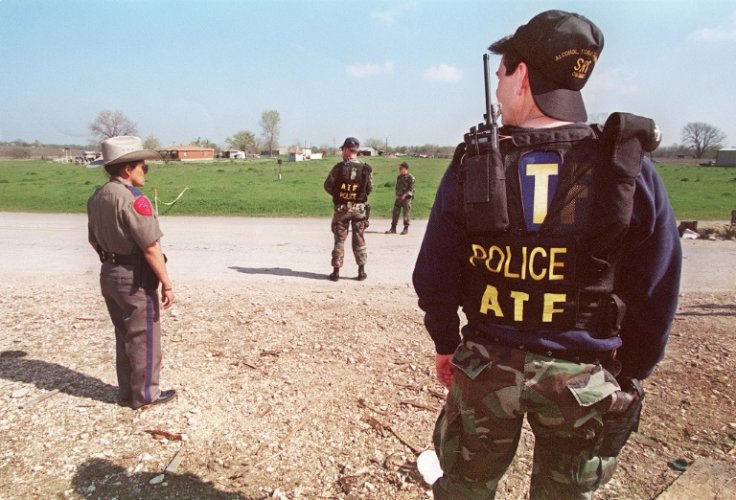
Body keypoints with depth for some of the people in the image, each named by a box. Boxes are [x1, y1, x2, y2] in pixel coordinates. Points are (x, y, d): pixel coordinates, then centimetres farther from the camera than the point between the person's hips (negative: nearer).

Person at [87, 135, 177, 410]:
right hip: (136, 278, -8)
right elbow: (151, 247, -23)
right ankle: (145, 395, 18)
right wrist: (167, 284, -17)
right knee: (144, 337, 6)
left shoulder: (97, 197, 7)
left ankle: (127, 392, 30)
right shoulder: (133, 200, -21)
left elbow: (94, 241, 16)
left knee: (124, 336, 19)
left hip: (108, 274, 9)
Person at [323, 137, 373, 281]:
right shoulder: (366, 169, -5)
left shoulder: (338, 167, -12)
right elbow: (369, 189, 3)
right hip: (360, 208, 2)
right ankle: (361, 271, 13)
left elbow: (328, 186, -4)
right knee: (359, 241, 11)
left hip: (341, 208, -1)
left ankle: (336, 271, 10)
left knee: (339, 240, 8)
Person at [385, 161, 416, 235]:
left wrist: (404, 196, -16)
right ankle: (393, 228, 9)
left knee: (406, 214, -2)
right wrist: (397, 195, 4)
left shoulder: (411, 178, -8)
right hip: (398, 197, 6)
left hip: (406, 198, -6)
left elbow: (411, 189, -12)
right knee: (395, 213, 4)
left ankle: (406, 228, 9)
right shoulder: (399, 177, 13)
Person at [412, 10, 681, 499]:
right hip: (582, 376, 0)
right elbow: (654, 298, -4)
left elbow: (434, 277, -4)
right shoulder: (631, 172, -11)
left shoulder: (472, 166, -10)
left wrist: (446, 343, 12)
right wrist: (628, 375, 10)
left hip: (485, 366, 0)